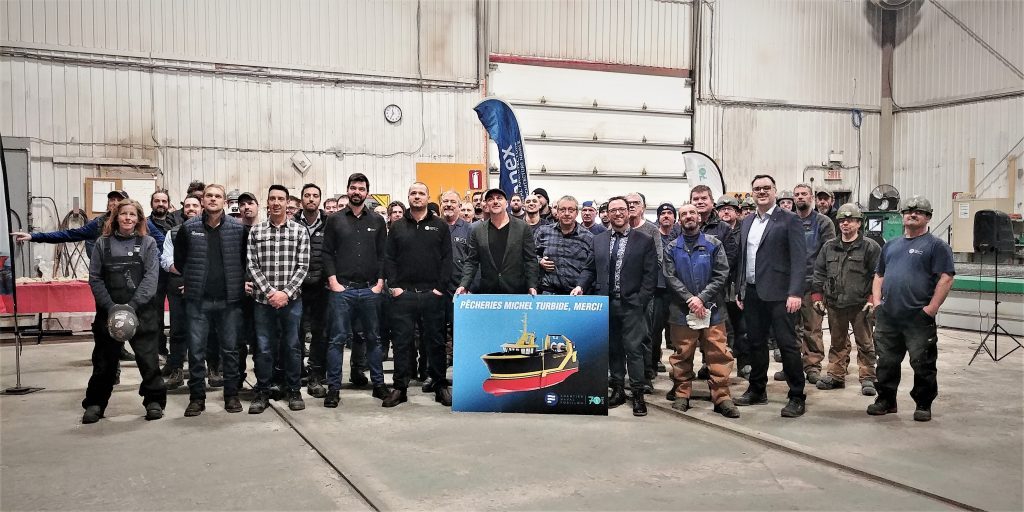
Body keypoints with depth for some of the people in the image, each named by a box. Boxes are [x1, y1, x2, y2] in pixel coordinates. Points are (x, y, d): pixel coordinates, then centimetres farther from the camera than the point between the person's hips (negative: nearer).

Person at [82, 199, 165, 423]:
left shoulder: (148, 243, 3)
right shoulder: (102, 243, 6)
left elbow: (151, 278, -5)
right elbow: (95, 278, 2)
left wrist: (132, 305, -15)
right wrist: (110, 306, -11)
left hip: (142, 310, -1)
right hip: (108, 310, 1)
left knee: (148, 357, 0)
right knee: (104, 359, 9)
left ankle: (154, 401, 12)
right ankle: (95, 404, 20)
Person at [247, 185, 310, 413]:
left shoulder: (299, 231, 2)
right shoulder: (256, 231, 4)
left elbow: (303, 266, -2)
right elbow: (252, 265, 0)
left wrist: (286, 293, -11)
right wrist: (269, 291, -10)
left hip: (291, 299, 0)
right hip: (263, 299, 1)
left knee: (292, 346, 7)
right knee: (263, 348, 5)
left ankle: (294, 390, 19)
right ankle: (262, 392, 16)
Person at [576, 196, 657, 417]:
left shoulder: (644, 240, 0)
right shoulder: (598, 240, 11)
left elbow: (650, 274, -3)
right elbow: (591, 269, 14)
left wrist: (641, 300, -10)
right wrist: (581, 286, -3)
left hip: (631, 304, -3)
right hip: (606, 303, 4)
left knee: (633, 348, -5)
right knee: (612, 348, 10)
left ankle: (638, 394, 3)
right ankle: (617, 390, 19)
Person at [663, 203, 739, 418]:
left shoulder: (714, 244, 5)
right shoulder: (672, 248, 7)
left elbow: (721, 275, -2)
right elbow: (670, 278, -1)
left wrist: (702, 298, -12)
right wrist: (689, 299, -14)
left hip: (711, 309, 0)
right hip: (681, 311, 1)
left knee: (718, 355, -2)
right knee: (682, 356, 6)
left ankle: (722, 397, 5)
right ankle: (682, 396, 17)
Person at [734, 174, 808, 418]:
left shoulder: (789, 220, -5)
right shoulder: (747, 222, 15)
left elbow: (799, 259, -11)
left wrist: (795, 293, -19)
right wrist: (740, 290, 14)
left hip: (777, 293, -6)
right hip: (752, 293, 6)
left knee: (787, 344, -4)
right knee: (756, 343, 13)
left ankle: (797, 397, 4)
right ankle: (757, 390, 25)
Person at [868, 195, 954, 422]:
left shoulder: (936, 245, 1)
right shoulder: (891, 245, 20)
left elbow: (946, 278, -7)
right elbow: (879, 275, 24)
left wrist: (932, 308, -14)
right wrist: (876, 301, 9)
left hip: (919, 318, -5)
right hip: (887, 317, 5)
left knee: (922, 364, 1)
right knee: (886, 362, 11)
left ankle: (923, 405, 14)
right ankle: (886, 400, 23)